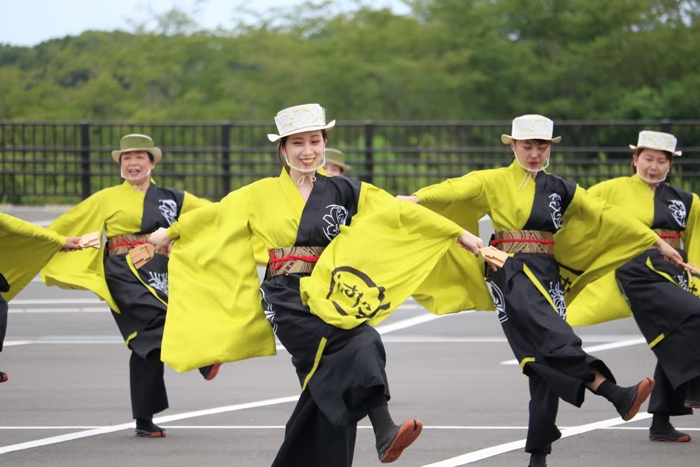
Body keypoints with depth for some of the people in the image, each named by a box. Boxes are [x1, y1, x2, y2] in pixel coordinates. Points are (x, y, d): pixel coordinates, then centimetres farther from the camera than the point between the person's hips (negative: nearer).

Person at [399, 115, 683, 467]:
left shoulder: (560, 189, 15)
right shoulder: (494, 182, 5)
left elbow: (606, 216, 18)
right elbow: (457, 189, -11)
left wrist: (657, 243, 19)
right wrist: (418, 197, -30)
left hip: (549, 276, 5)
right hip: (512, 275, -5)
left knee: (550, 365, -2)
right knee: (556, 343, -27)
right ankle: (616, 395, -41)